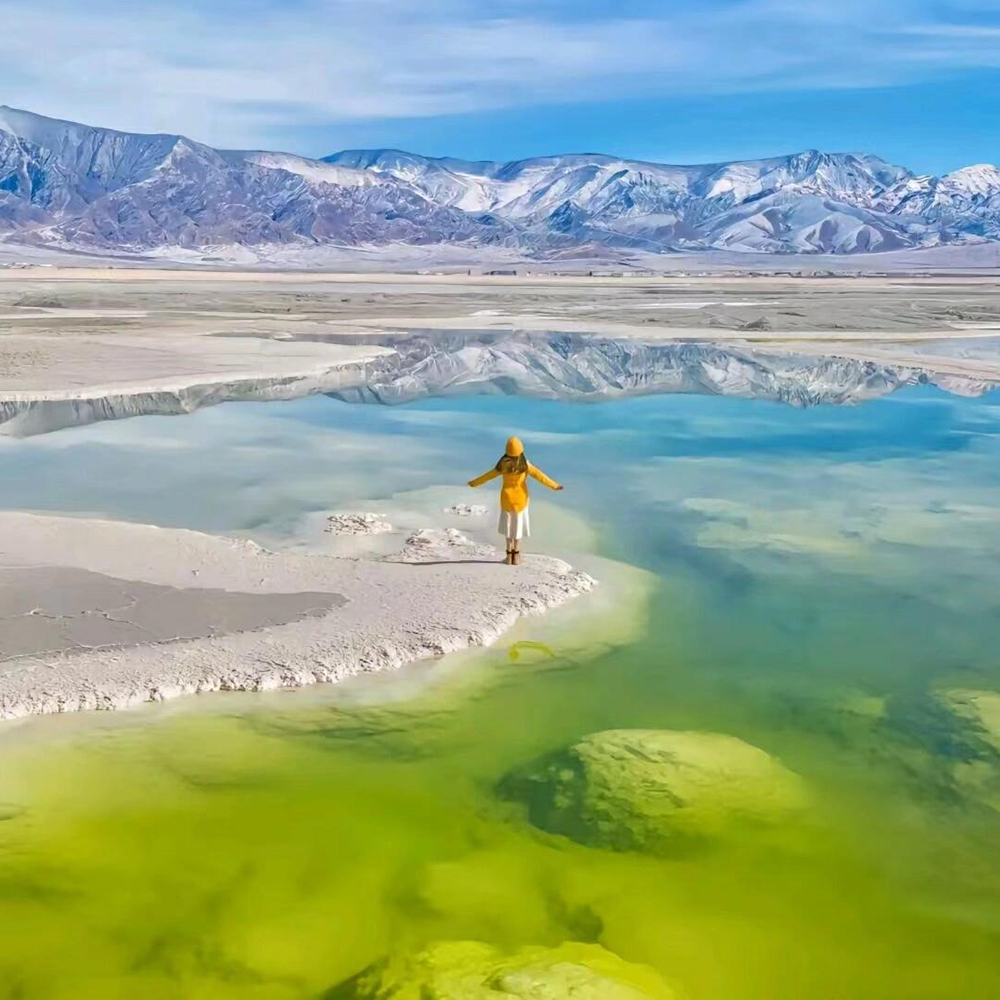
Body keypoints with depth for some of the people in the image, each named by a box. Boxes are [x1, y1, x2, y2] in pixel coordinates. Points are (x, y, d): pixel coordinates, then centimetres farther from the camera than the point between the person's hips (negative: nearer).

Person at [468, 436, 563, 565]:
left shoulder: (504, 464, -16)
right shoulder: (525, 464, -17)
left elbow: (490, 475, -7)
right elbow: (539, 475, -11)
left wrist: (474, 482, 7)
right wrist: (554, 485, -1)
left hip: (507, 497, 0)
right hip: (520, 497, 0)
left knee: (508, 524, 12)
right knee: (518, 524, 11)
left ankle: (510, 554, 12)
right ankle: (516, 555, 15)